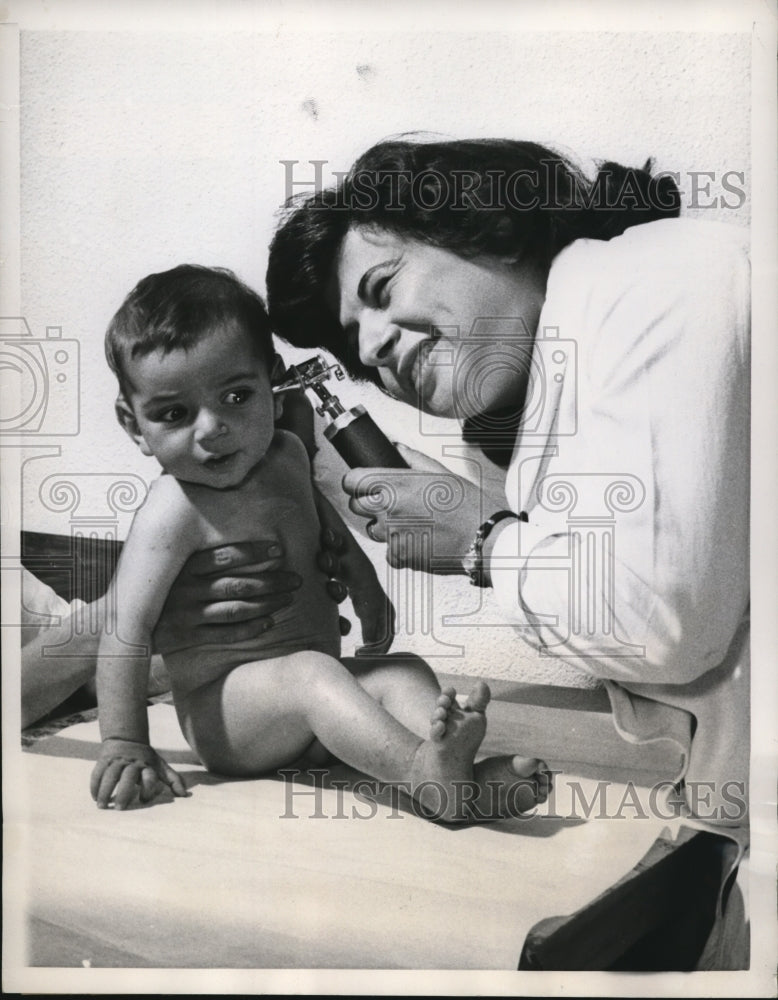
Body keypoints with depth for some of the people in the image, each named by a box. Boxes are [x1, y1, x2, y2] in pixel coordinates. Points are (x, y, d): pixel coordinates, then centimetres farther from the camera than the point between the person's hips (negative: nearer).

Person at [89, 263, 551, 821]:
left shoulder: (286, 454, 4)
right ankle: (426, 773, -51)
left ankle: (462, 777, -39)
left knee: (402, 670, -15)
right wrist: (123, 745, -23)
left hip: (306, 706, 7)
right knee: (309, 673, -34)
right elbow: (127, 629, -21)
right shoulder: (175, 510, -18)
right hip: (221, 716, -7)